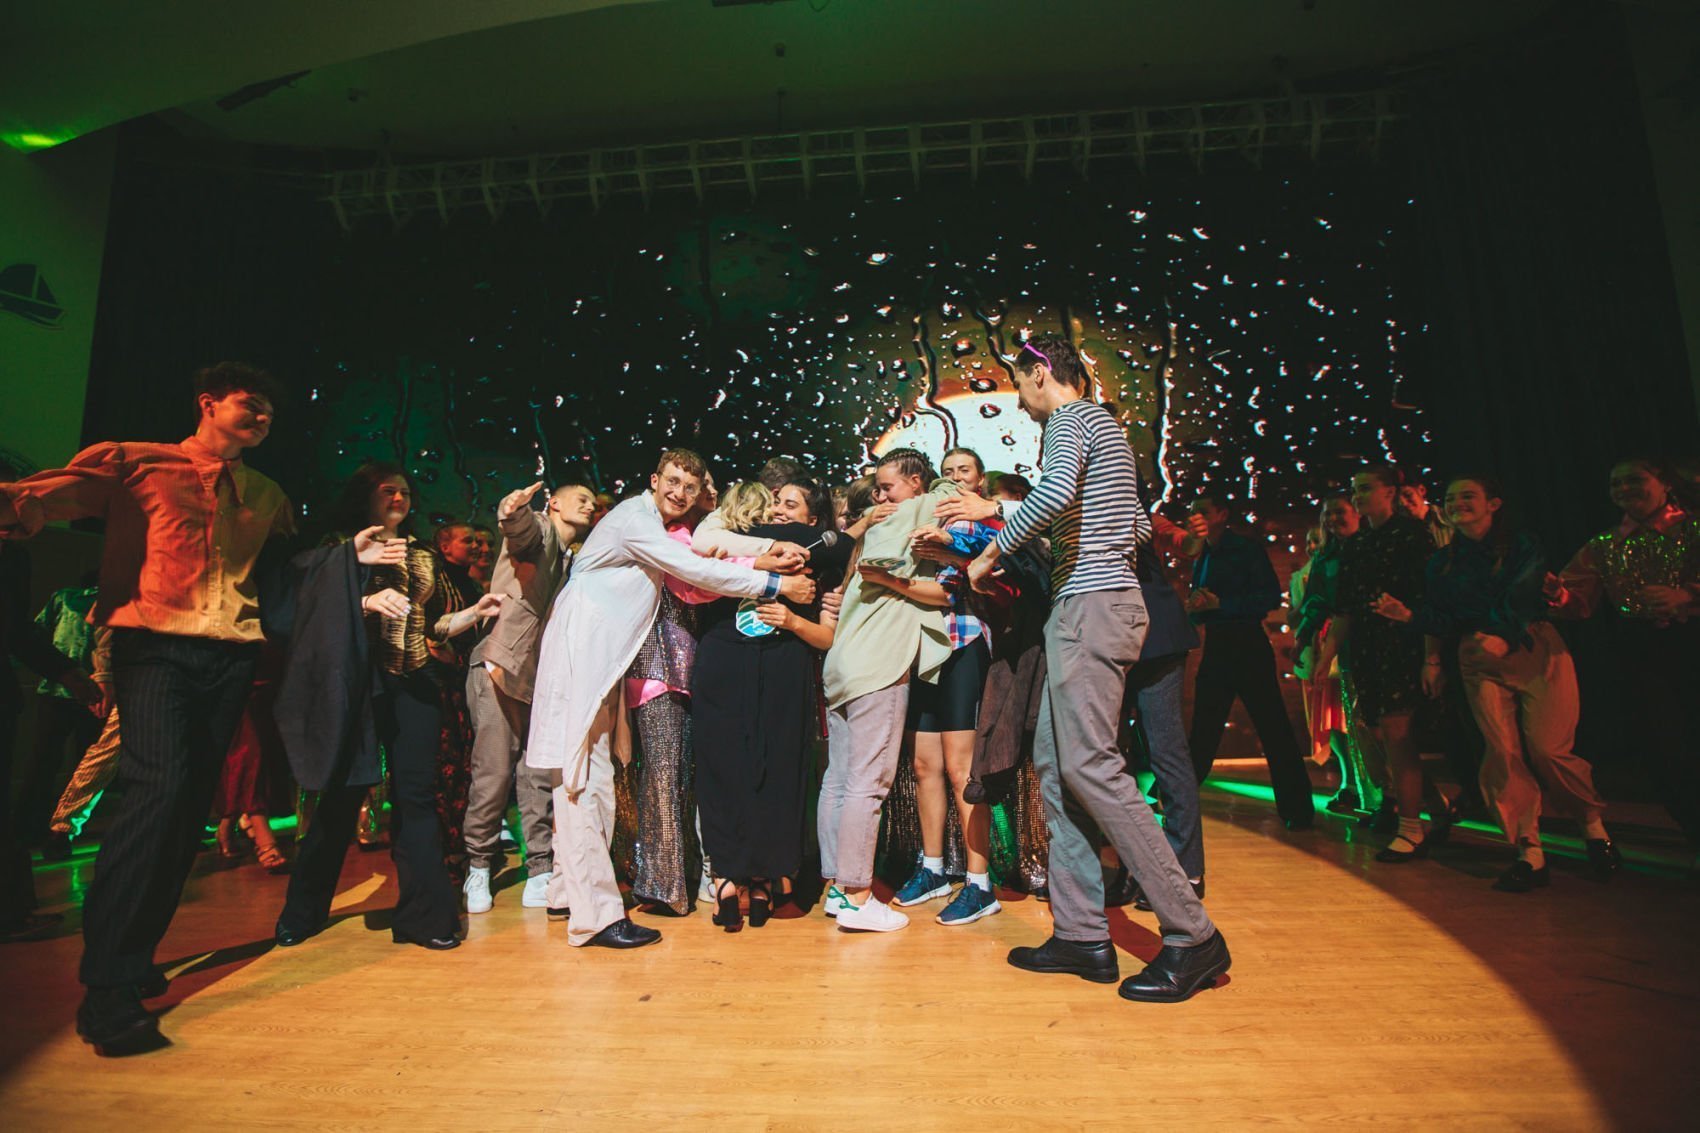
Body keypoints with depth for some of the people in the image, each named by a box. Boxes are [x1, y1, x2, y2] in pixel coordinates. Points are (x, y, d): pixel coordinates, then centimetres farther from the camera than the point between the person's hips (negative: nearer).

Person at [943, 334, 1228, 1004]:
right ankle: (1082, 935, 10)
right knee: (1053, 763, 6)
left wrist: (992, 551, -14)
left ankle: (1193, 935, -6)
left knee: (1088, 762, -13)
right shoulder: (1103, 424, 25)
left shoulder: (1071, 417, -3)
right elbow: (1138, 527, 27)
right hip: (1098, 602, 10)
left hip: (1091, 601, -10)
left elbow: (1056, 490, -25)